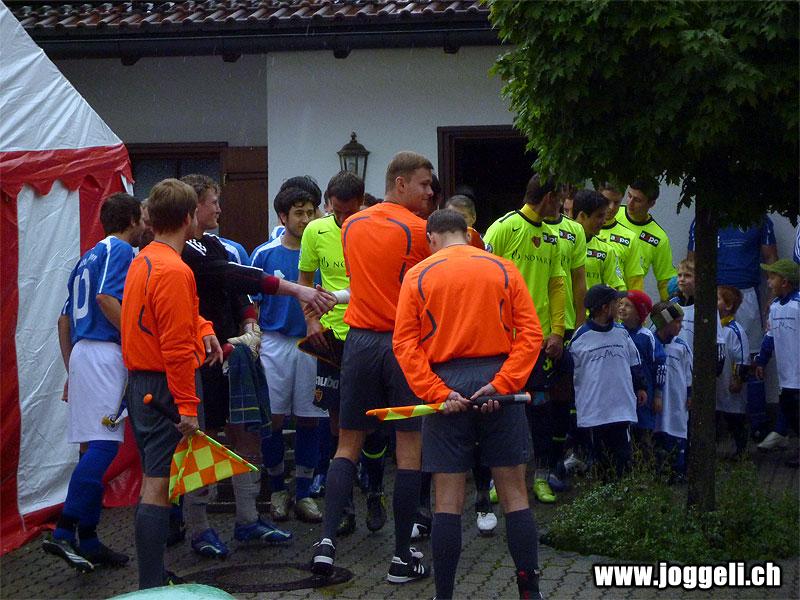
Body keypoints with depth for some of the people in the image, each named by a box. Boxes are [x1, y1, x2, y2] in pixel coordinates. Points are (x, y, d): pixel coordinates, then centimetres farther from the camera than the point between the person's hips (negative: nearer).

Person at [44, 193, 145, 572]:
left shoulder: (88, 258, 24)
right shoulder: (120, 250, -3)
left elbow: (64, 320, 24)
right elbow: (107, 298, -20)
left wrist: (71, 371, 27)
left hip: (81, 354, 10)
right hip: (105, 353, -10)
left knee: (94, 447, 9)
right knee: (102, 445, -15)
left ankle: (88, 541, 9)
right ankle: (65, 533, -22)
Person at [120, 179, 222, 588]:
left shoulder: (142, 261, 12)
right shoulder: (174, 271, -19)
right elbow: (177, 348, -22)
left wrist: (203, 330, 8)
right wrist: (188, 406, -20)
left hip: (140, 382, 10)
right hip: (165, 387, -10)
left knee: (152, 481, 15)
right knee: (159, 486, -8)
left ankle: (153, 576, 22)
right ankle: (152, 587, -8)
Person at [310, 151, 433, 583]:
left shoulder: (351, 227, 9)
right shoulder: (418, 230, -10)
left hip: (360, 339, 5)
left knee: (348, 445, 11)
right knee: (409, 450, 2)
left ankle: (327, 540, -3)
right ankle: (403, 557, 4)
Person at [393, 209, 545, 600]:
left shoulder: (418, 276, 4)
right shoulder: (504, 270, 5)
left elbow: (405, 344, -5)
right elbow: (530, 333, -4)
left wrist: (437, 393, -10)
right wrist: (502, 384, -9)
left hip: (445, 386, -1)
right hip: (496, 383, 1)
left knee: (448, 501, 3)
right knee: (514, 495, 7)